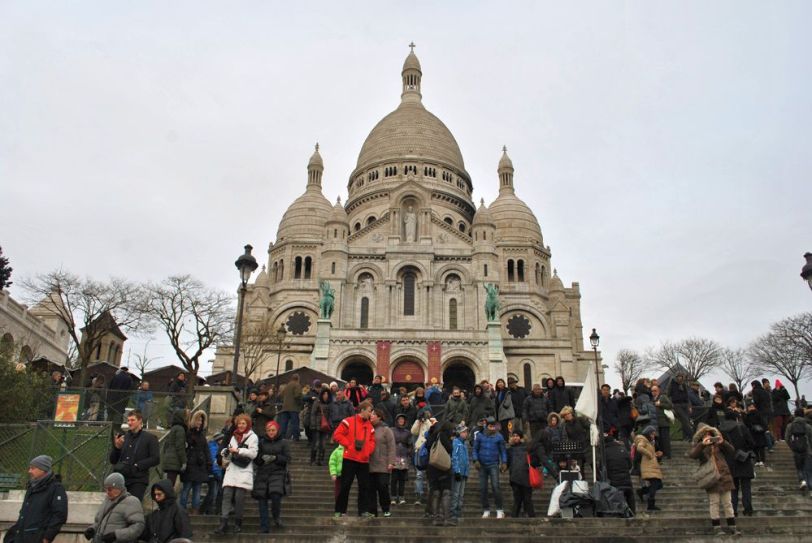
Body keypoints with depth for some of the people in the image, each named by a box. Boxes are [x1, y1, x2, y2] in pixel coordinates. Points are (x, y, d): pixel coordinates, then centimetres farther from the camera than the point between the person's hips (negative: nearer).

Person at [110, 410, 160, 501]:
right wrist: (116, 447, -3)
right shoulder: (123, 437, 14)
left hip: (138, 481, -4)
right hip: (121, 479, 4)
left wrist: (137, 465, -13)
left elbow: (156, 459, -5)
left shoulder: (149, 438, 2)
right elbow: (112, 460, 15)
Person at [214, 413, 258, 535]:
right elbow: (228, 455, 22)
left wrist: (238, 450, -12)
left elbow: (253, 453, -9)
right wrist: (226, 453, 0)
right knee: (227, 495, -8)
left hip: (244, 471, -4)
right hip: (231, 470, 4)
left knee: (239, 497, -7)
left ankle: (238, 523, 6)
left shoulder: (253, 437, 3)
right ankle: (223, 523, -10)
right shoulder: (234, 436, 20)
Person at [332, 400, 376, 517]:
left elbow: (372, 441, 16)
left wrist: (368, 450, -4)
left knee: (364, 486, 5)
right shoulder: (349, 421, -5)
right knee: (345, 485, 2)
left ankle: (363, 510, 12)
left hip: (364, 460, 5)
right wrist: (349, 444, -13)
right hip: (349, 459, -5)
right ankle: (340, 511, 11)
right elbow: (337, 435, -9)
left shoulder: (370, 426, 12)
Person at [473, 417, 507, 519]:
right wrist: (476, 460, -4)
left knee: (495, 486, -15)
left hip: (494, 465, -2)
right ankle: (486, 510, 16)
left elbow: (503, 450, 8)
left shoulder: (499, 437, 2)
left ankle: (499, 510, -5)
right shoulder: (480, 436, 4)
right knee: (482, 488, 4)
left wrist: (504, 462, -2)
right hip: (482, 465, 2)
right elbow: (475, 449, 9)